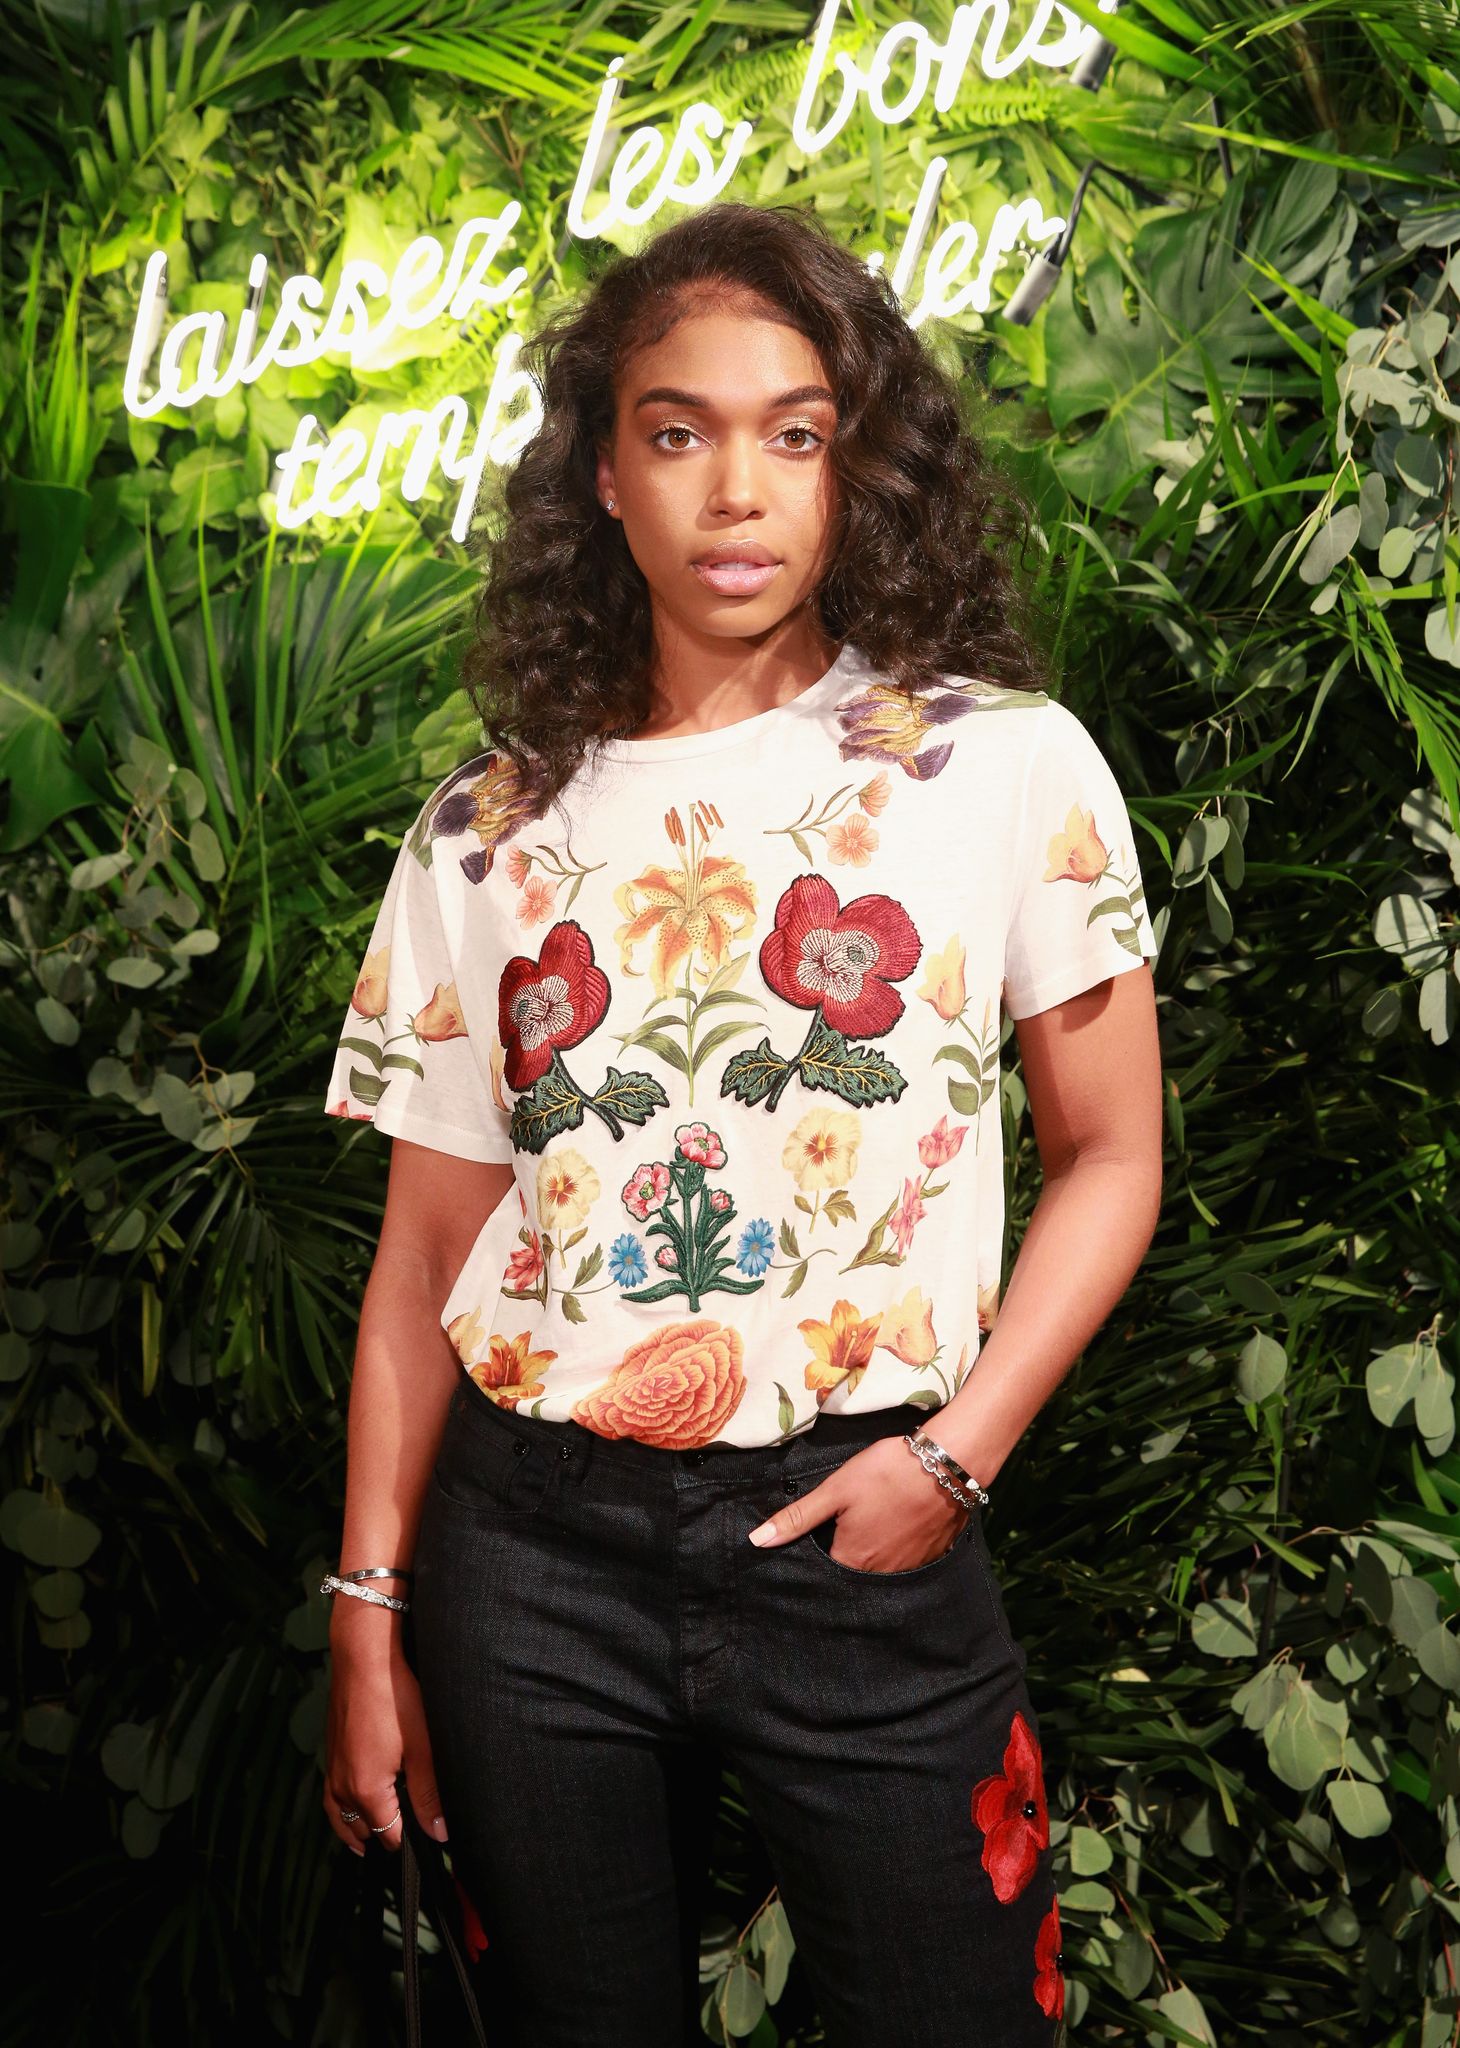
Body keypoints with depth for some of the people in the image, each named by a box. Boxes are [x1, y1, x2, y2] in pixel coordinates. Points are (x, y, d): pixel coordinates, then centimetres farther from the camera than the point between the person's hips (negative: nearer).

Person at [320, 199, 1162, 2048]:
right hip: (529, 1547, 2)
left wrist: (953, 1456, -9)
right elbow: (426, 1252, 8)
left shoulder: (1004, 766, -1)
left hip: (864, 1545, -2)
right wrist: (369, 1609, 5)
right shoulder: (488, 830, 5)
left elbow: (1110, 1154, 2)